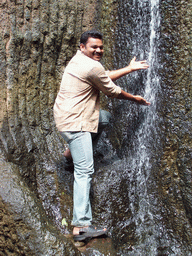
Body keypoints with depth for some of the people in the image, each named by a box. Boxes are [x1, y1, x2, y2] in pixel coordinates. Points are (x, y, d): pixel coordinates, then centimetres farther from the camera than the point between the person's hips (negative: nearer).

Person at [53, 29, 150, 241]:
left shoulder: (78, 59, 15)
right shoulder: (92, 67, -14)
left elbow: (105, 76, 24)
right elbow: (113, 91, -4)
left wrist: (130, 68, 29)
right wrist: (135, 99, 13)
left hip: (67, 115, 10)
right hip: (74, 122, -10)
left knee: (105, 118, 30)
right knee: (85, 170, -15)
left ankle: (72, 151, 30)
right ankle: (81, 226, -19)